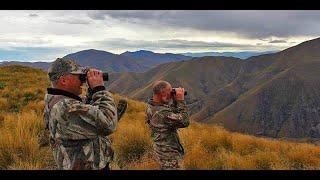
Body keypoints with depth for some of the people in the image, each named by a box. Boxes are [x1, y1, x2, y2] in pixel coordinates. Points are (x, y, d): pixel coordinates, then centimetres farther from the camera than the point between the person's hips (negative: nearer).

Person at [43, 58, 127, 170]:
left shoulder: (55, 102, 3)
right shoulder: (65, 107, -28)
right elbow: (108, 124, -32)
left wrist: (93, 91, -3)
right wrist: (100, 89, -22)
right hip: (90, 167, -9)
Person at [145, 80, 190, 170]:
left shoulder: (150, 106, -3)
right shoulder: (162, 113, -32)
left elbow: (173, 114, 7)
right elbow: (184, 122, -27)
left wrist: (175, 100, -7)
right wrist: (181, 101, -24)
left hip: (160, 148, 9)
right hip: (168, 153, -9)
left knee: (164, 168, 25)